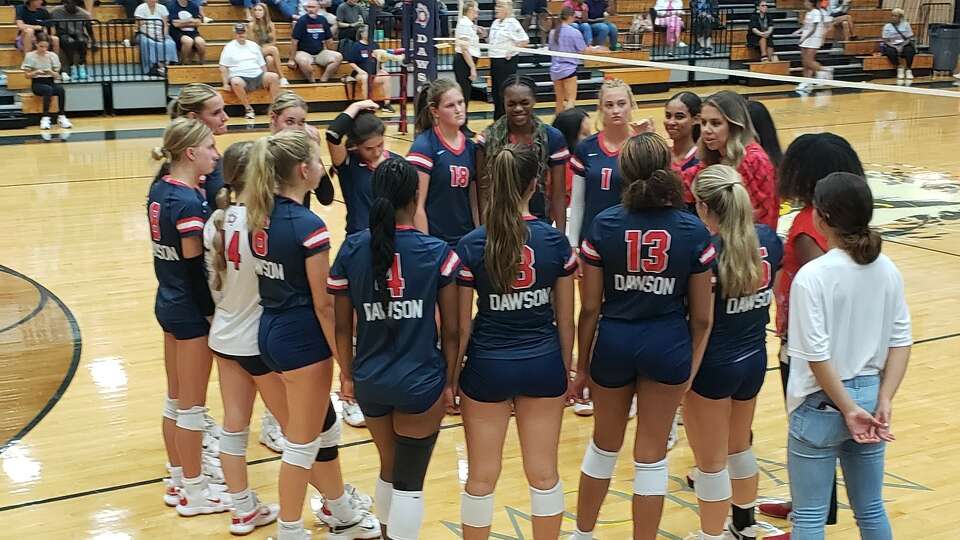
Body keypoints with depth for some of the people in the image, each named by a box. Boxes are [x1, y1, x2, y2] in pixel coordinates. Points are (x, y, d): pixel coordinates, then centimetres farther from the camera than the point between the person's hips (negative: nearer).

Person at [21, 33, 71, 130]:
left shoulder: (53, 55, 3)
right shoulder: (30, 56, -3)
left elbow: (57, 75, 3)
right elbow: (27, 75, -2)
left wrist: (51, 72, -19)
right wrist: (36, 72, -22)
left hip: (51, 82, 3)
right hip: (37, 83, -3)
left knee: (61, 89, -32)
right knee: (48, 89, -37)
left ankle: (61, 117, -24)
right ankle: (45, 118, -37)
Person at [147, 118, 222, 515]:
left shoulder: (160, 188, 3)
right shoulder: (188, 203, -23)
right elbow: (195, 264, -21)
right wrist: (212, 312, -11)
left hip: (168, 303, 9)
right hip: (191, 311, -9)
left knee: (175, 399, 18)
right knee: (192, 405, 4)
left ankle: (178, 481, 31)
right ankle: (194, 493, 17)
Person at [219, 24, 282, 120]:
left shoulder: (253, 45, 18)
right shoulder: (229, 47, 7)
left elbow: (262, 64, 20)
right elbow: (223, 67, 2)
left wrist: (265, 79, 7)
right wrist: (226, 84, -9)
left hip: (257, 76, 4)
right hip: (240, 78, -4)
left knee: (274, 77, -23)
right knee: (235, 82, -39)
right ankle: (248, 109, -23)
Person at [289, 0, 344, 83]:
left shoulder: (322, 20, 6)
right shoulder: (302, 21, -7)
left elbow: (329, 40, 14)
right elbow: (294, 41, -9)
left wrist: (332, 56, 16)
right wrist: (291, 59, -12)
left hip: (320, 53, 4)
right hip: (304, 53, -4)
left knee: (338, 57, -20)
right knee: (303, 61, -39)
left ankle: (323, 80, -17)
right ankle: (312, 82, -16)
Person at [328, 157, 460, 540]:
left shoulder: (350, 251, -5)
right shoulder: (437, 252, -11)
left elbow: (343, 326, 2)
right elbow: (451, 329, -6)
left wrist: (348, 375, 15)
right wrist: (450, 381, 6)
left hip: (370, 383, 4)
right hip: (422, 384, -4)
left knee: (389, 469, 26)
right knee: (409, 482, 7)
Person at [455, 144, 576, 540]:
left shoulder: (470, 246, -12)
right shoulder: (556, 242, -8)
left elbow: (461, 326, -7)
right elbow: (565, 320, 0)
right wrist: (566, 370, 14)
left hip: (487, 367, -1)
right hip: (543, 365, 2)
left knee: (481, 478, 11)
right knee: (544, 474, 13)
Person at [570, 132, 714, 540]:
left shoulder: (603, 226, -10)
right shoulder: (693, 231, -9)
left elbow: (590, 307, -6)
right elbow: (702, 316, -4)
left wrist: (582, 367, 5)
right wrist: (692, 365, 10)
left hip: (614, 342, 1)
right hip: (668, 346, -1)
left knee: (604, 444, 22)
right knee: (652, 455, 11)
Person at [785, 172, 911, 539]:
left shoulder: (812, 276, -18)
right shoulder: (887, 271, 0)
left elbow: (817, 356, -19)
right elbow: (901, 342, 1)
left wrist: (848, 409, -12)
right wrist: (884, 401, -2)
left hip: (822, 404, -6)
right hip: (870, 397, 6)